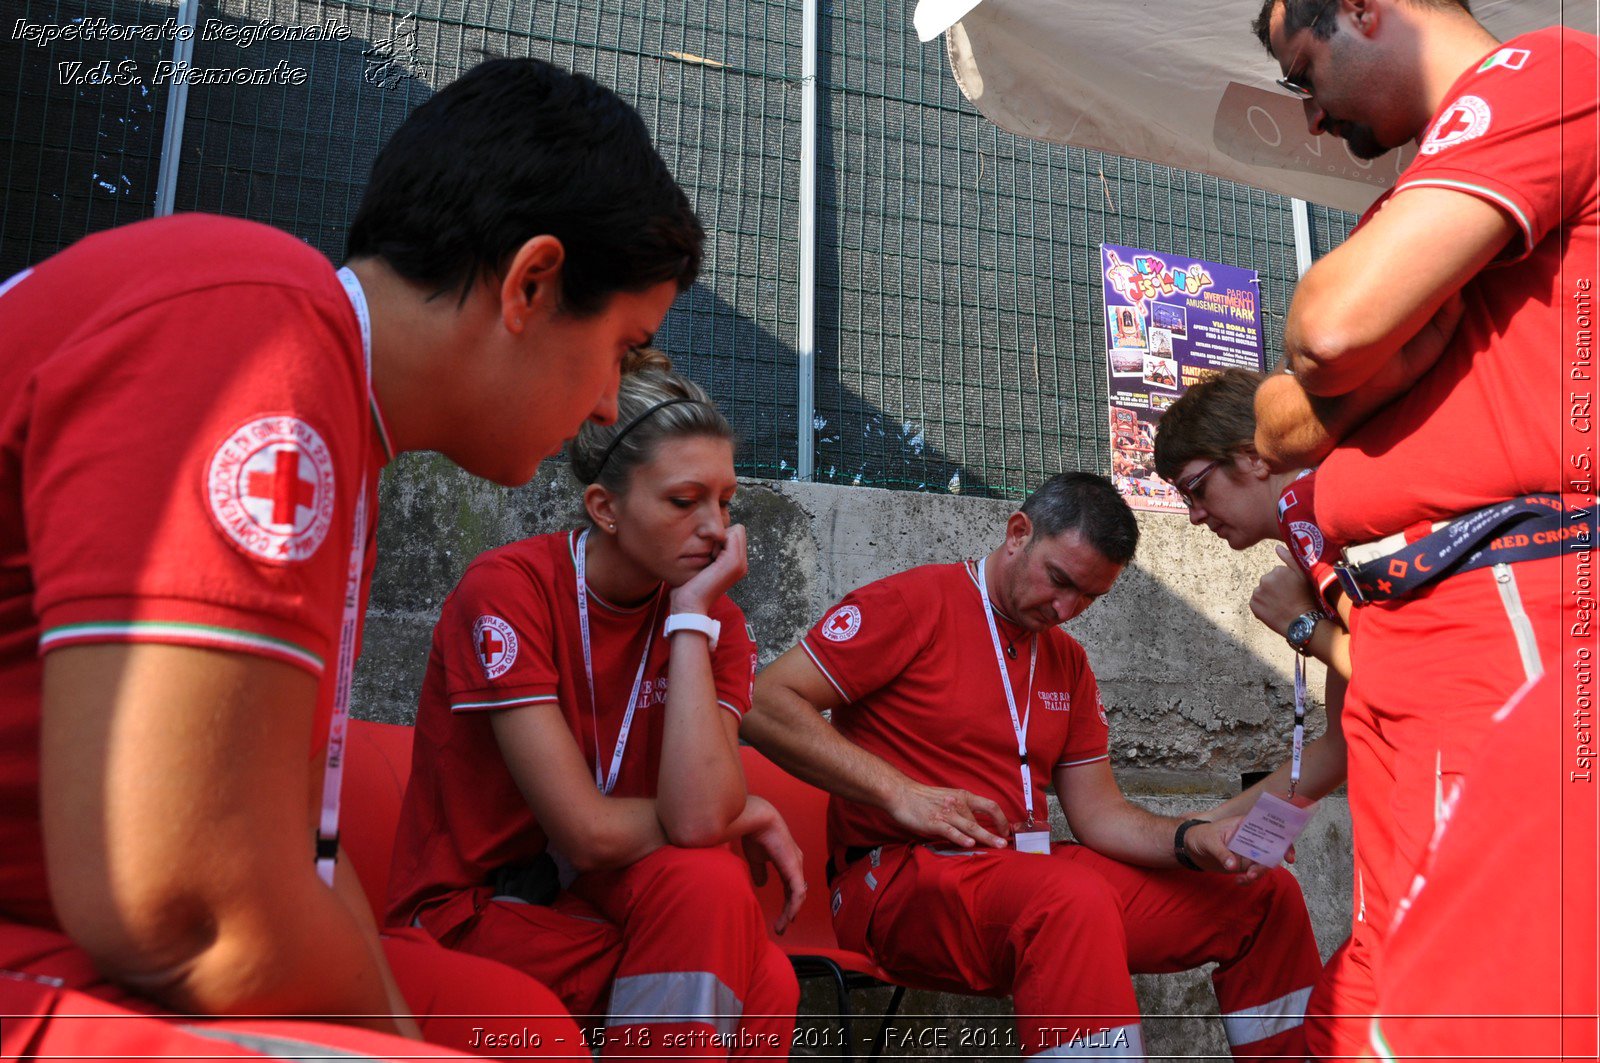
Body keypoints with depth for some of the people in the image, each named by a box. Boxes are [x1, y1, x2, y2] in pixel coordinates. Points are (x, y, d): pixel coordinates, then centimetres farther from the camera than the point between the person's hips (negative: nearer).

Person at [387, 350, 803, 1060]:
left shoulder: (715, 622, -3)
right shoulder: (507, 588, -16)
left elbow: (696, 818, -22)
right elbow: (590, 833, -21)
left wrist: (691, 615, -20)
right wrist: (747, 815, -8)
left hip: (598, 897, 4)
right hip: (475, 911, -3)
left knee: (766, 985, -28)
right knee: (705, 882, -29)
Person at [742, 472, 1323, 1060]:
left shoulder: (1068, 662, 17)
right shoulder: (914, 603, -4)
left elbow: (1099, 813, 14)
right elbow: (766, 706, -12)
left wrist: (1193, 839, -6)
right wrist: (900, 791, -19)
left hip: (1030, 869, 7)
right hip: (902, 874, -7)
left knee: (1267, 895, 0)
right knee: (1074, 900, -39)